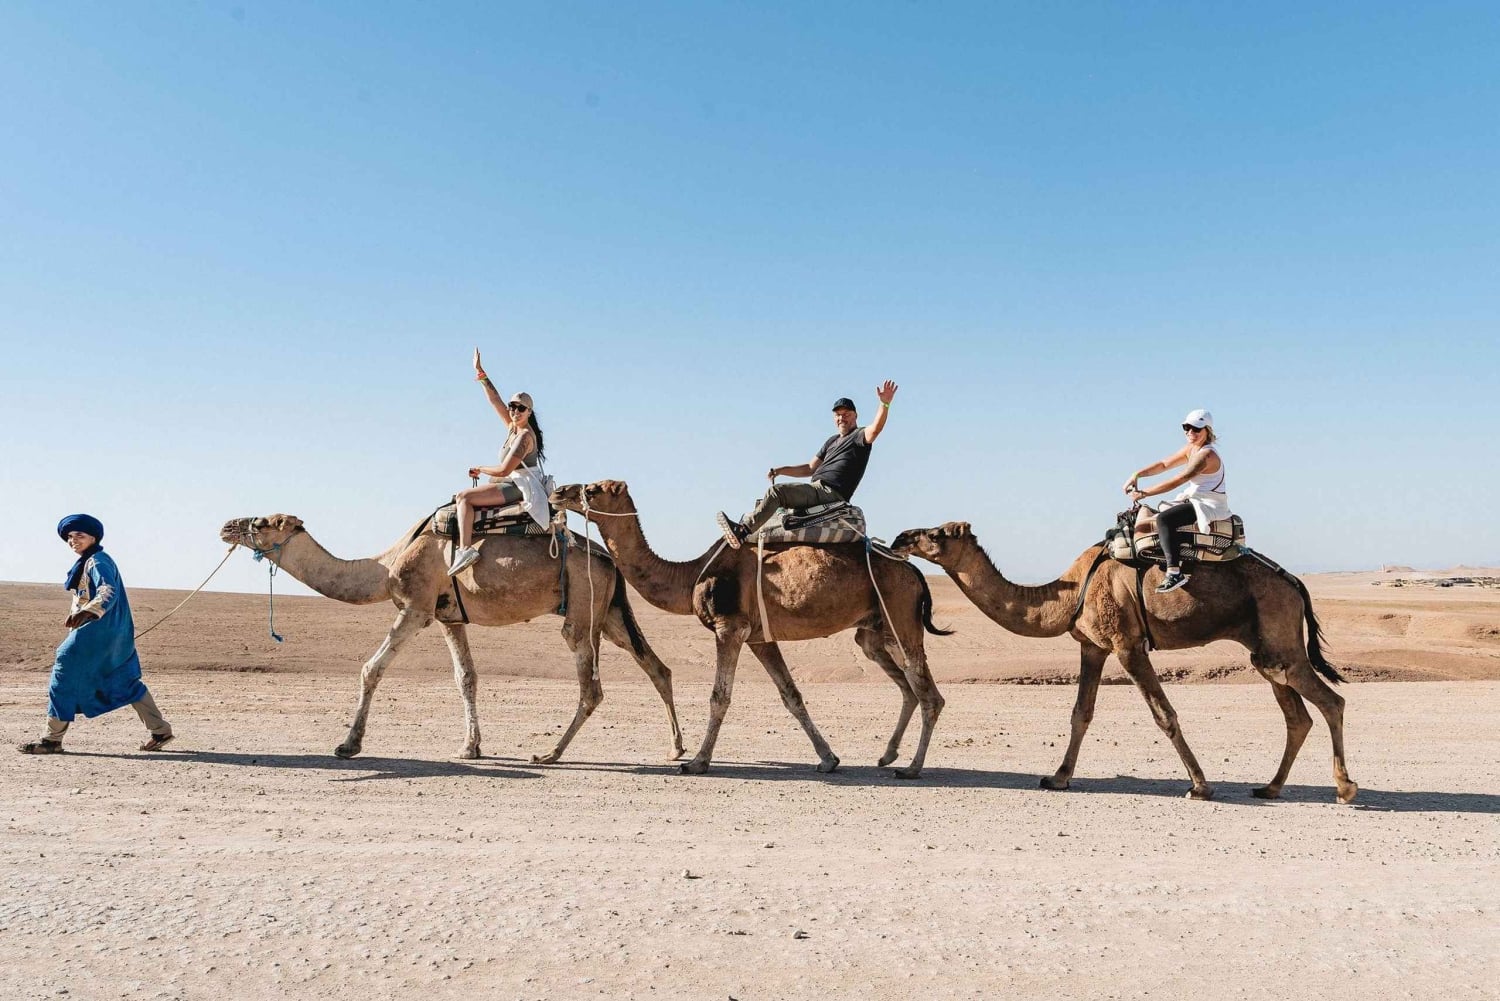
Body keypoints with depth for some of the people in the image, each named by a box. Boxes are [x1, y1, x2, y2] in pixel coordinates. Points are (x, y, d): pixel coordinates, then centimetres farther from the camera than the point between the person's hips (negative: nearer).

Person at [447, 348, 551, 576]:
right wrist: (482, 375, 10)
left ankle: (465, 549, -30)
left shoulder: (524, 436, -17)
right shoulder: (513, 427, 9)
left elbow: (503, 471, -21)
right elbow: (495, 401, 14)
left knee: (463, 497, -20)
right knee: (464, 496, 23)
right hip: (513, 484, 11)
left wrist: (479, 470, -5)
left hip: (519, 488, -11)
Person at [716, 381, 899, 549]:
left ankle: (742, 531, -33)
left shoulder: (859, 436, 2)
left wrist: (885, 404, -39)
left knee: (777, 491, -26)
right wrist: (781, 470, 15)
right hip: (816, 490, 10)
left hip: (831, 492, -10)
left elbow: (875, 430, -22)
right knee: (763, 504, 9)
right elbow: (810, 468, 28)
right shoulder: (832, 442, 28)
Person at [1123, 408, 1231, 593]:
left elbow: (1179, 480, -26)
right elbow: (1164, 465, 11)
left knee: (1164, 519, -28)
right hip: (1194, 500, 11)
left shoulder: (1207, 455, -21)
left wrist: (1145, 493, -25)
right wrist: (1137, 474, -5)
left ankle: (1174, 573, -33)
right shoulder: (1190, 449, 9)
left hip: (1210, 506, -11)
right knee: (1158, 514, 19)